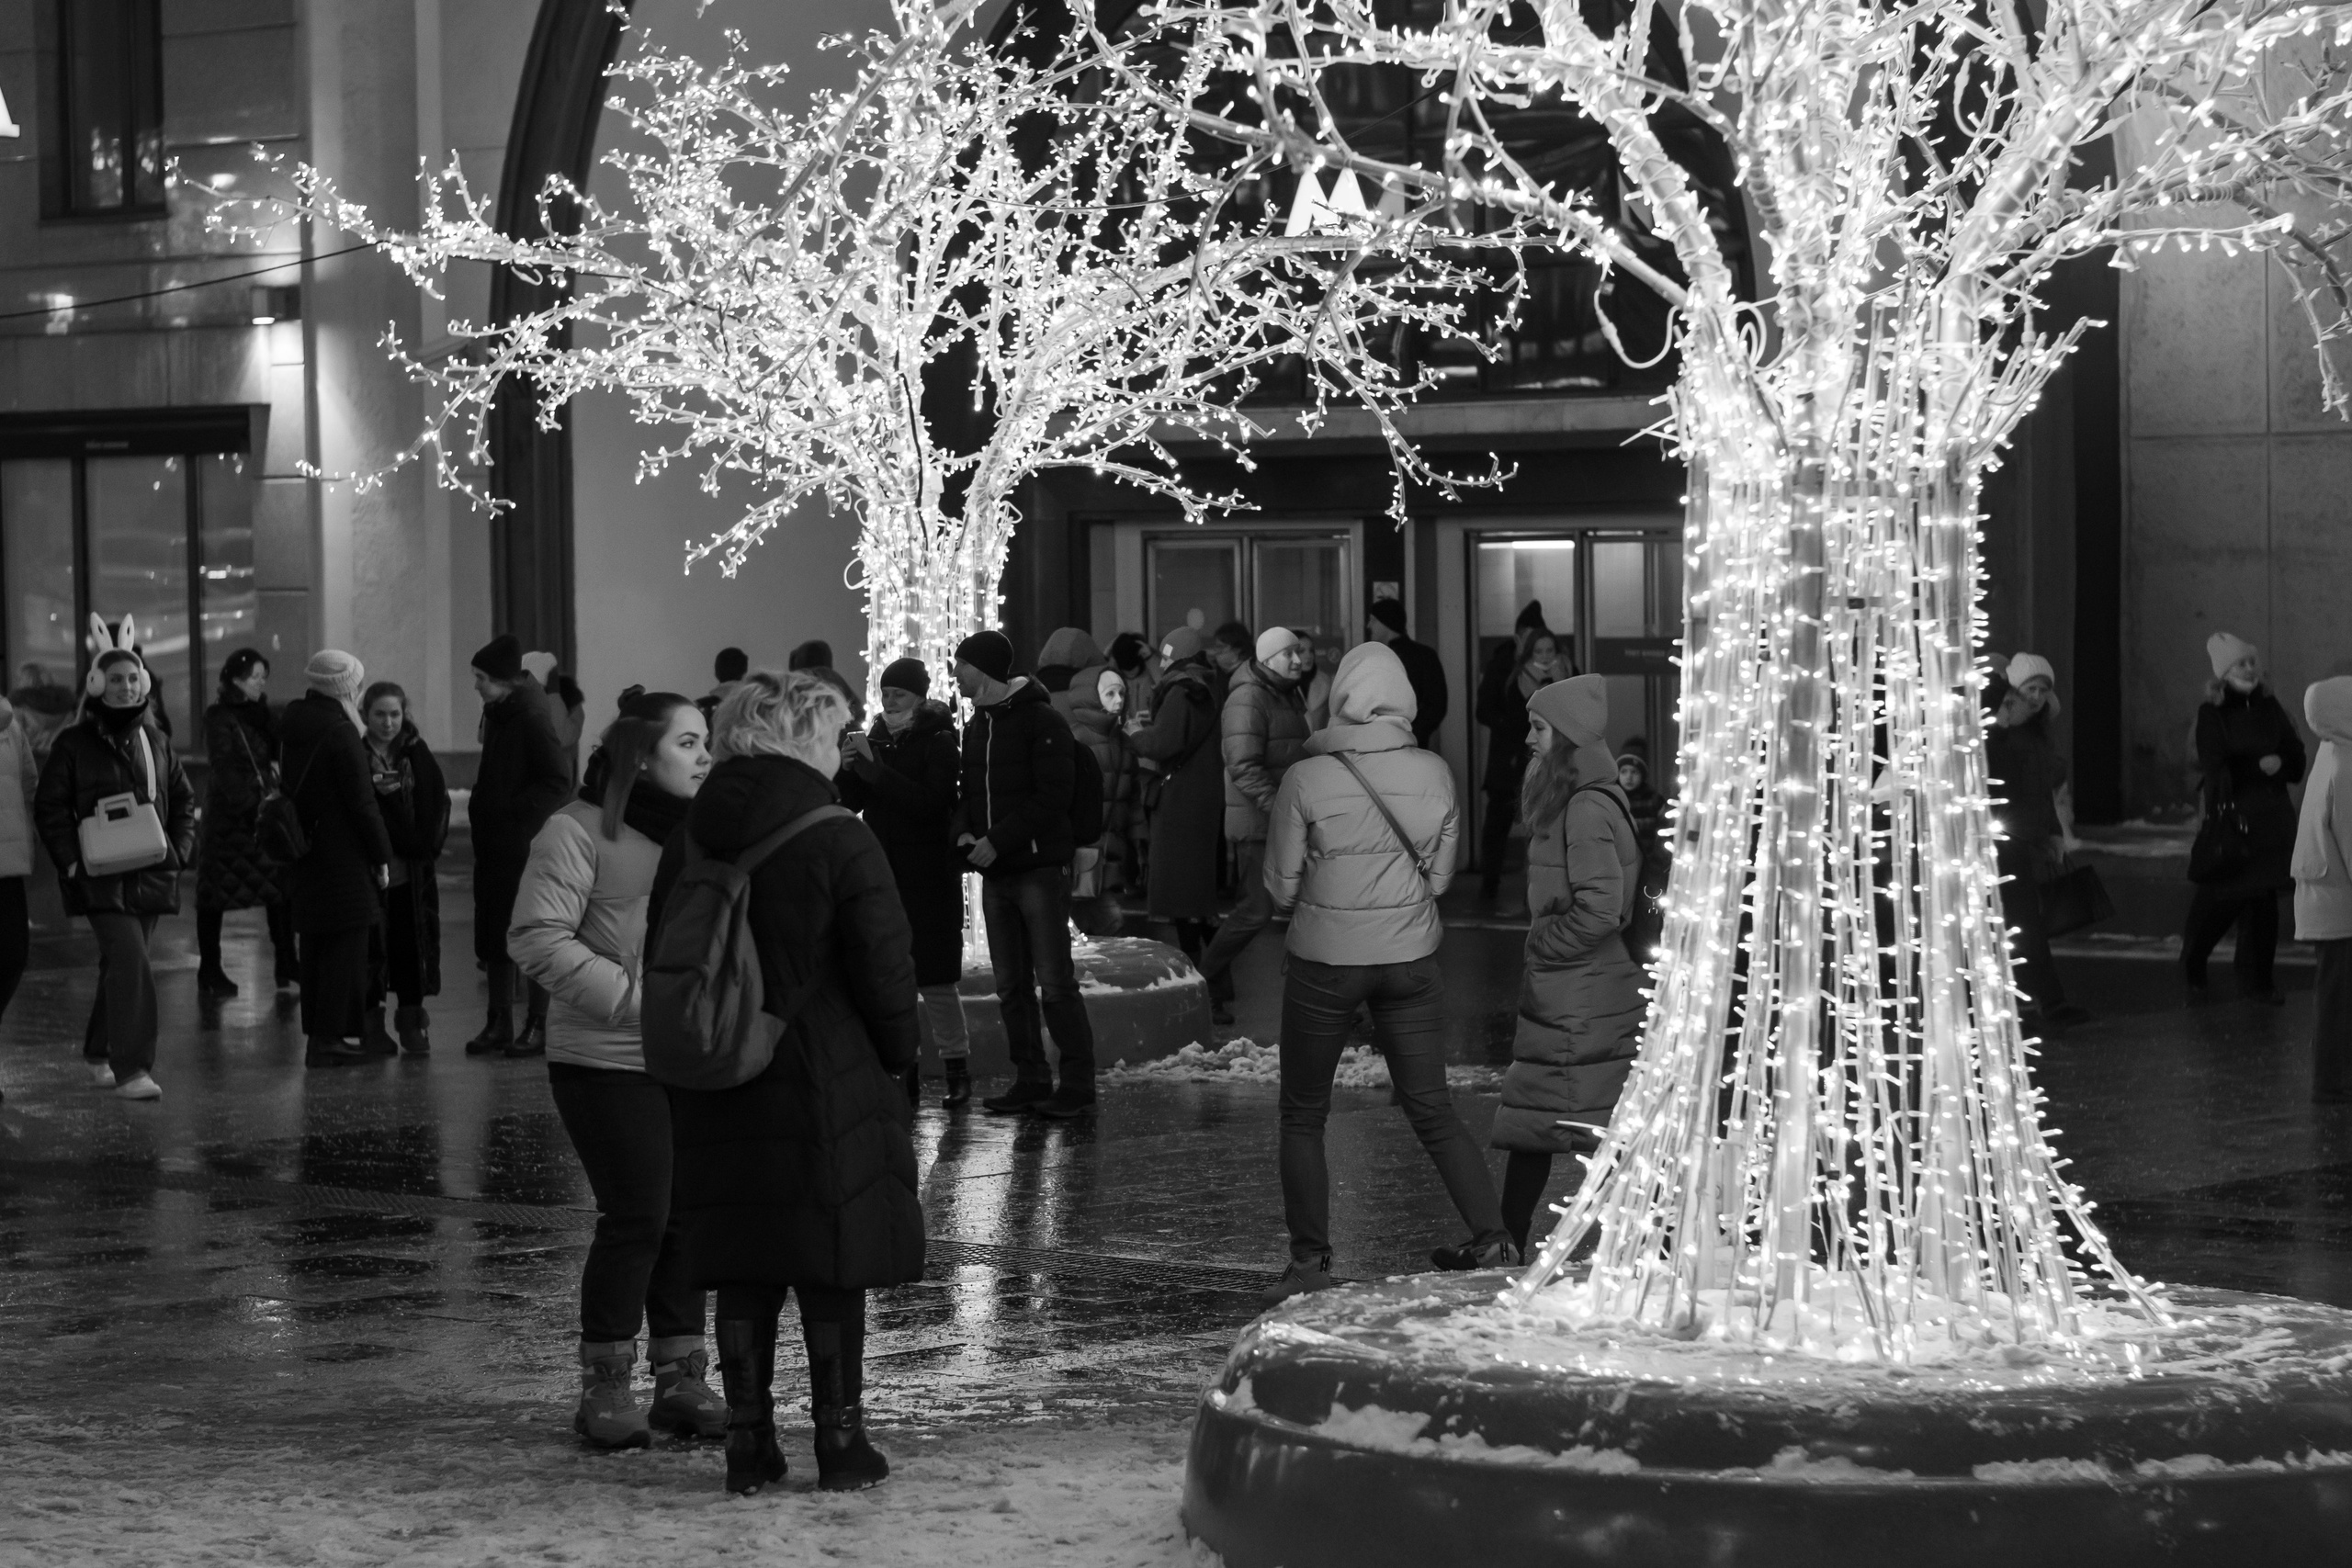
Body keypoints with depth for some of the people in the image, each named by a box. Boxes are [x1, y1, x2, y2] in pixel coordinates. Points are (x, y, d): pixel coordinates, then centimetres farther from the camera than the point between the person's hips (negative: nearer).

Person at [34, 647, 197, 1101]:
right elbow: (49, 807, -2)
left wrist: (179, 850, 4)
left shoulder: (155, 742, 11)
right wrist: (71, 861, -12)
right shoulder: (74, 744, -3)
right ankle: (131, 1069, -19)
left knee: (119, 966, 15)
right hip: (102, 878, -5)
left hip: (151, 874, 5)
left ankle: (99, 1053, 32)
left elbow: (184, 800, 19)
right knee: (131, 965, -18)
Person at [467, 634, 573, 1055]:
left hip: (523, 845, -8)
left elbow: (558, 782, -18)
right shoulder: (495, 714, 11)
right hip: (492, 844, 8)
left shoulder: (530, 719, -15)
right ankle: (499, 1023, 17)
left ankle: (540, 1025, 5)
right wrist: (479, 805, 11)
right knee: (491, 934, 10)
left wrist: (515, 810, -19)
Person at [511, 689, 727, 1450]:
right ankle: (604, 1386, 5)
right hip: (607, 1062, -6)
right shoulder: (579, 831, -9)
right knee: (635, 1217, -8)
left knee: (688, 1217, 7)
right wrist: (629, 995, -20)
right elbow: (537, 937, -15)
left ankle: (680, 1378, 18)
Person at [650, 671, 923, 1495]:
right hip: (826, 1084, -5)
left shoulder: (689, 845, 5)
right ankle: (840, 1443, 8)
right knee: (833, 1271, 4)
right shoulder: (842, 844, -12)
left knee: (741, 1276, 10)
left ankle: (749, 1445, 12)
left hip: (717, 1089, 5)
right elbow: (885, 967, -12)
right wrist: (898, 1052, 5)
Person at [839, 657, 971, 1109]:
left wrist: (873, 767, -21)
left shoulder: (937, 742, -4)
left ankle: (957, 1068, 3)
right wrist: (847, 771, -9)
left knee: (934, 977, -5)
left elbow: (928, 801, -19)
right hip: (881, 875, 5)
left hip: (928, 878, -5)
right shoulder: (875, 738, 13)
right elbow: (852, 804, 11)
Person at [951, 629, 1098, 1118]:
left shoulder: (1042, 721, -8)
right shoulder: (976, 727, 16)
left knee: (1054, 983, -8)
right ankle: (1031, 1080, 15)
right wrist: (965, 834, -4)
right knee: (1011, 986, 9)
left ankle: (1078, 1082, -3)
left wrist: (997, 841, -18)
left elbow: (1051, 799, -15)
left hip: (1040, 869, -8)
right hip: (994, 873, 8)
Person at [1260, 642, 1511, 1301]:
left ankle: (1310, 1261, 11)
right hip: (1410, 959, 3)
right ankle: (1493, 1242, 6)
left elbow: (1281, 889, -6)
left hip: (1325, 963, -3)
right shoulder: (1433, 773, -5)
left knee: (1303, 1116, 12)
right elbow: (1439, 875, 4)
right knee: (1432, 1110, 13)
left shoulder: (1307, 780, -14)